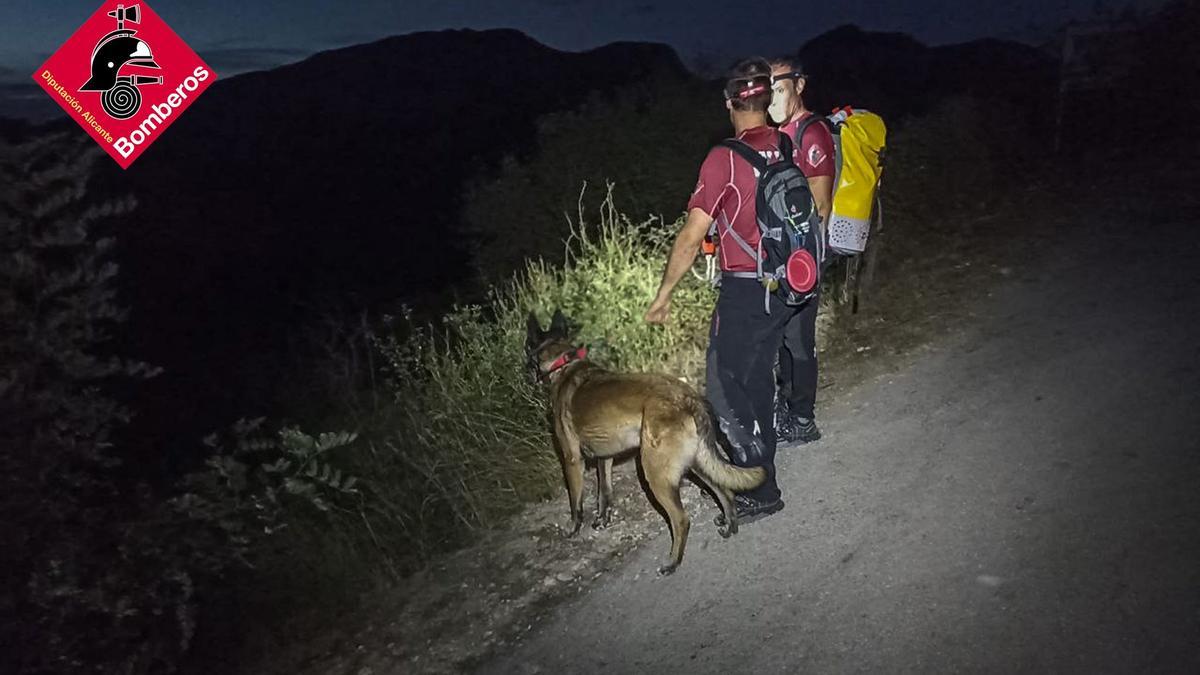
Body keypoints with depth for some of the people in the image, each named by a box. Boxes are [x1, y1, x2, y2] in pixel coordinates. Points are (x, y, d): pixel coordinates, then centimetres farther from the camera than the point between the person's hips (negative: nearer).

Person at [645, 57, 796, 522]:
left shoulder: (725, 158, -18)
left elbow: (691, 237, -16)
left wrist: (664, 294, -5)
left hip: (744, 292, -7)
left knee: (724, 391, 4)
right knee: (757, 377, 22)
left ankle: (761, 493, 9)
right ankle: (759, 463, 37)